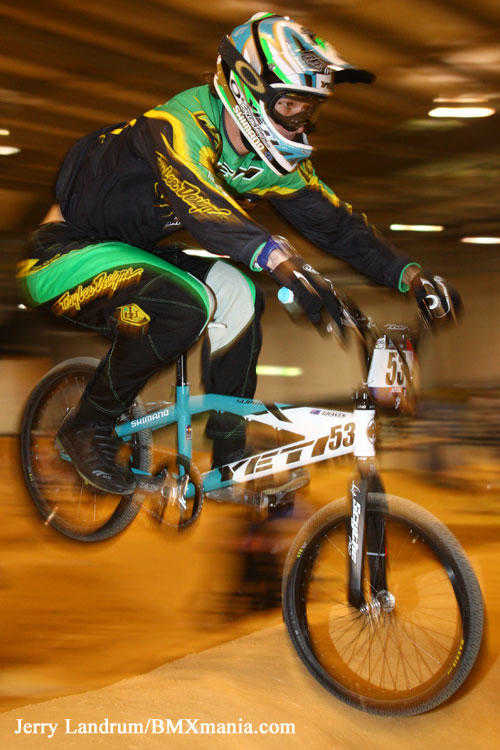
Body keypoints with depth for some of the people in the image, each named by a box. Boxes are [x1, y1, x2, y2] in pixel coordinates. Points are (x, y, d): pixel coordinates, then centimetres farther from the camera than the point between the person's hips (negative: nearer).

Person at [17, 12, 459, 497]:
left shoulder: (271, 159, -5)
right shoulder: (178, 124, -30)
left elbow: (332, 219, -3)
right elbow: (197, 199, -48)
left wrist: (409, 275, -17)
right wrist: (282, 261, -63)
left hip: (130, 250, 8)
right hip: (67, 253, -8)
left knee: (237, 295, -12)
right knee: (181, 309, -31)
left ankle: (230, 463, -1)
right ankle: (88, 426, -10)